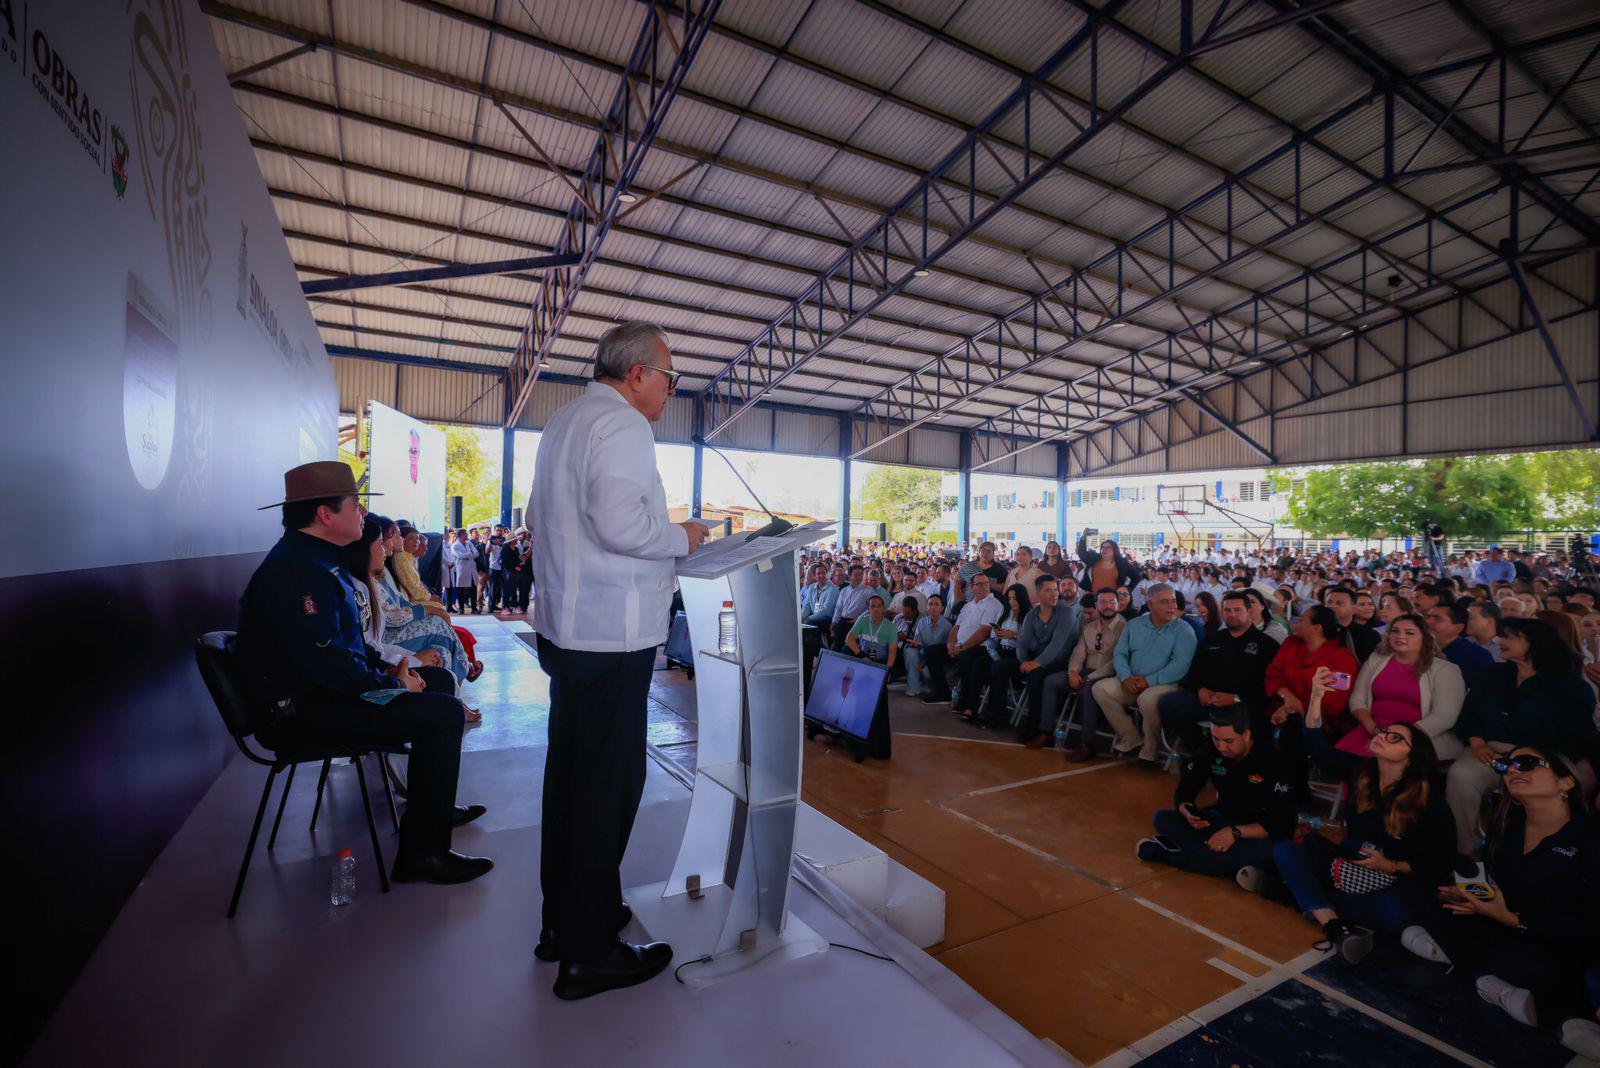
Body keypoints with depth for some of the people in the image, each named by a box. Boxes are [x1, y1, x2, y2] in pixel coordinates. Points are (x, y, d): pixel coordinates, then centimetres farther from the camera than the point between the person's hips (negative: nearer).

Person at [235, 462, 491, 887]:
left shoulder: (319, 560, 13)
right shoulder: (294, 570, -22)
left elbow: (347, 638, 21)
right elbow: (326, 664, -27)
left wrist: (386, 666, 6)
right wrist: (392, 684, -15)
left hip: (324, 691, 11)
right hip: (300, 712, -11)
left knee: (437, 683, 17)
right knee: (444, 713, -21)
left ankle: (434, 806, 28)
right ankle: (421, 854, -10)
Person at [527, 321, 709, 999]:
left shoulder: (563, 420, 18)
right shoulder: (621, 423, -13)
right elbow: (621, 523, -28)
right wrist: (680, 537, -10)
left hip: (565, 626, 10)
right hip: (611, 635, -10)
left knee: (570, 770, 18)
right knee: (610, 782, 0)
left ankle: (563, 919, 35)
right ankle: (589, 954, 15)